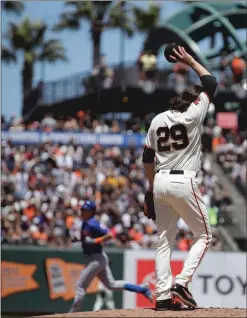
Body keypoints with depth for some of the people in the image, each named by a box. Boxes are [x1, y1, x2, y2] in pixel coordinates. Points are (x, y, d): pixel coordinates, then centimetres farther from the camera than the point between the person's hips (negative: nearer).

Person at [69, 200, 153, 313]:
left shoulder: (92, 224, -16)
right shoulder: (85, 223, 12)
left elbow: (109, 235, -22)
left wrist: (95, 241, -26)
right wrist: (75, 238, 7)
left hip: (96, 259, -10)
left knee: (80, 286, -6)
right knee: (111, 284, 14)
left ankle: (74, 313, 0)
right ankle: (142, 289, 16)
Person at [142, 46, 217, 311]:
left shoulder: (157, 120, 10)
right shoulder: (193, 116, -5)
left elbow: (147, 159, 13)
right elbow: (211, 83, 6)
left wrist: (152, 188, 21)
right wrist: (191, 61, 15)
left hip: (160, 182, 6)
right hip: (183, 182, -6)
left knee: (164, 240, 9)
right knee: (204, 235, 7)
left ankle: (163, 296, 2)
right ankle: (181, 283, -9)